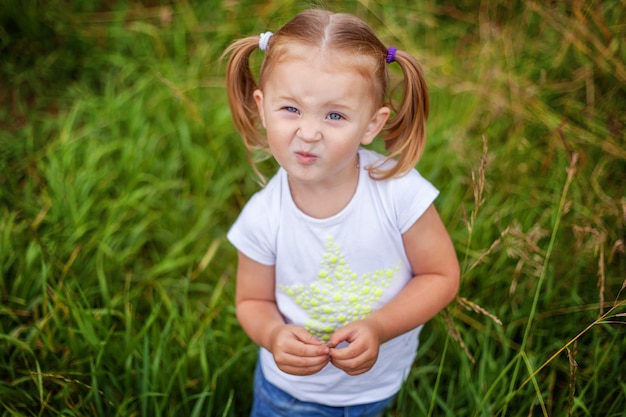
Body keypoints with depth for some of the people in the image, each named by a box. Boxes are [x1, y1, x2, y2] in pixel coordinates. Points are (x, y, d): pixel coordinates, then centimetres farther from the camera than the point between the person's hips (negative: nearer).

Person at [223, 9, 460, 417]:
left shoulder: (398, 189, -27)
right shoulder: (263, 219, -23)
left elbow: (442, 276, -15)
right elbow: (253, 301, -7)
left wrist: (378, 327, -28)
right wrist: (273, 334, -28)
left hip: (381, 383, 1)